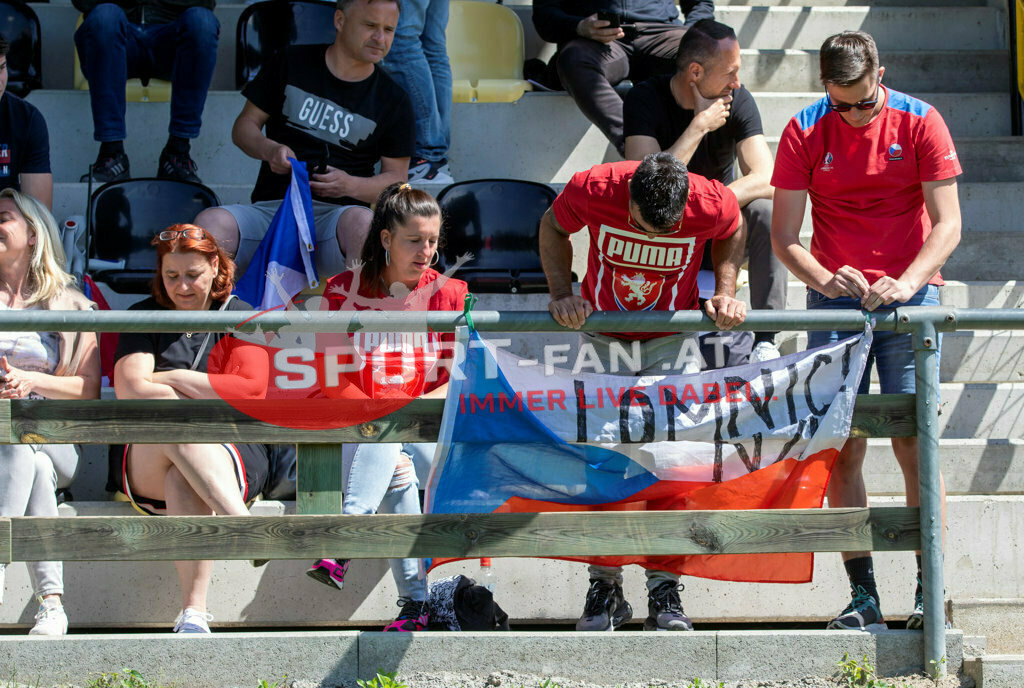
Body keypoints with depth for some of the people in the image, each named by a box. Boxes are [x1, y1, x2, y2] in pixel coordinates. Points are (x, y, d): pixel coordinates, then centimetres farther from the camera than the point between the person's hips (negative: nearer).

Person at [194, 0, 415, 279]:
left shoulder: (393, 100, 10)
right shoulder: (290, 64, 12)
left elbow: (397, 178, 11)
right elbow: (244, 127, 16)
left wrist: (350, 185, -10)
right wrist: (269, 150, -8)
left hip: (335, 211, -1)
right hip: (270, 207, 1)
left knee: (361, 223, -39)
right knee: (210, 222, -31)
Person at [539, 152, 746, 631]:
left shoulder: (712, 205, -23)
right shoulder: (591, 191, -24)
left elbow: (732, 233, 3)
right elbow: (552, 229, -1)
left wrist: (725, 293, -8)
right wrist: (562, 294, -12)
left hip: (672, 342, 0)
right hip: (602, 335, 0)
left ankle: (664, 591, -5)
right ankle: (605, 586, 2)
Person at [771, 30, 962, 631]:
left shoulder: (920, 122, -3)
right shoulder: (804, 133, 0)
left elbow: (947, 225, -6)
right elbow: (784, 237, 0)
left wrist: (904, 282, -21)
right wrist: (824, 280, -19)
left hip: (909, 295, -1)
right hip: (836, 298, 2)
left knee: (914, 443, -8)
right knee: (842, 446, -3)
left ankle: (929, 591, -3)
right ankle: (863, 596, 1)